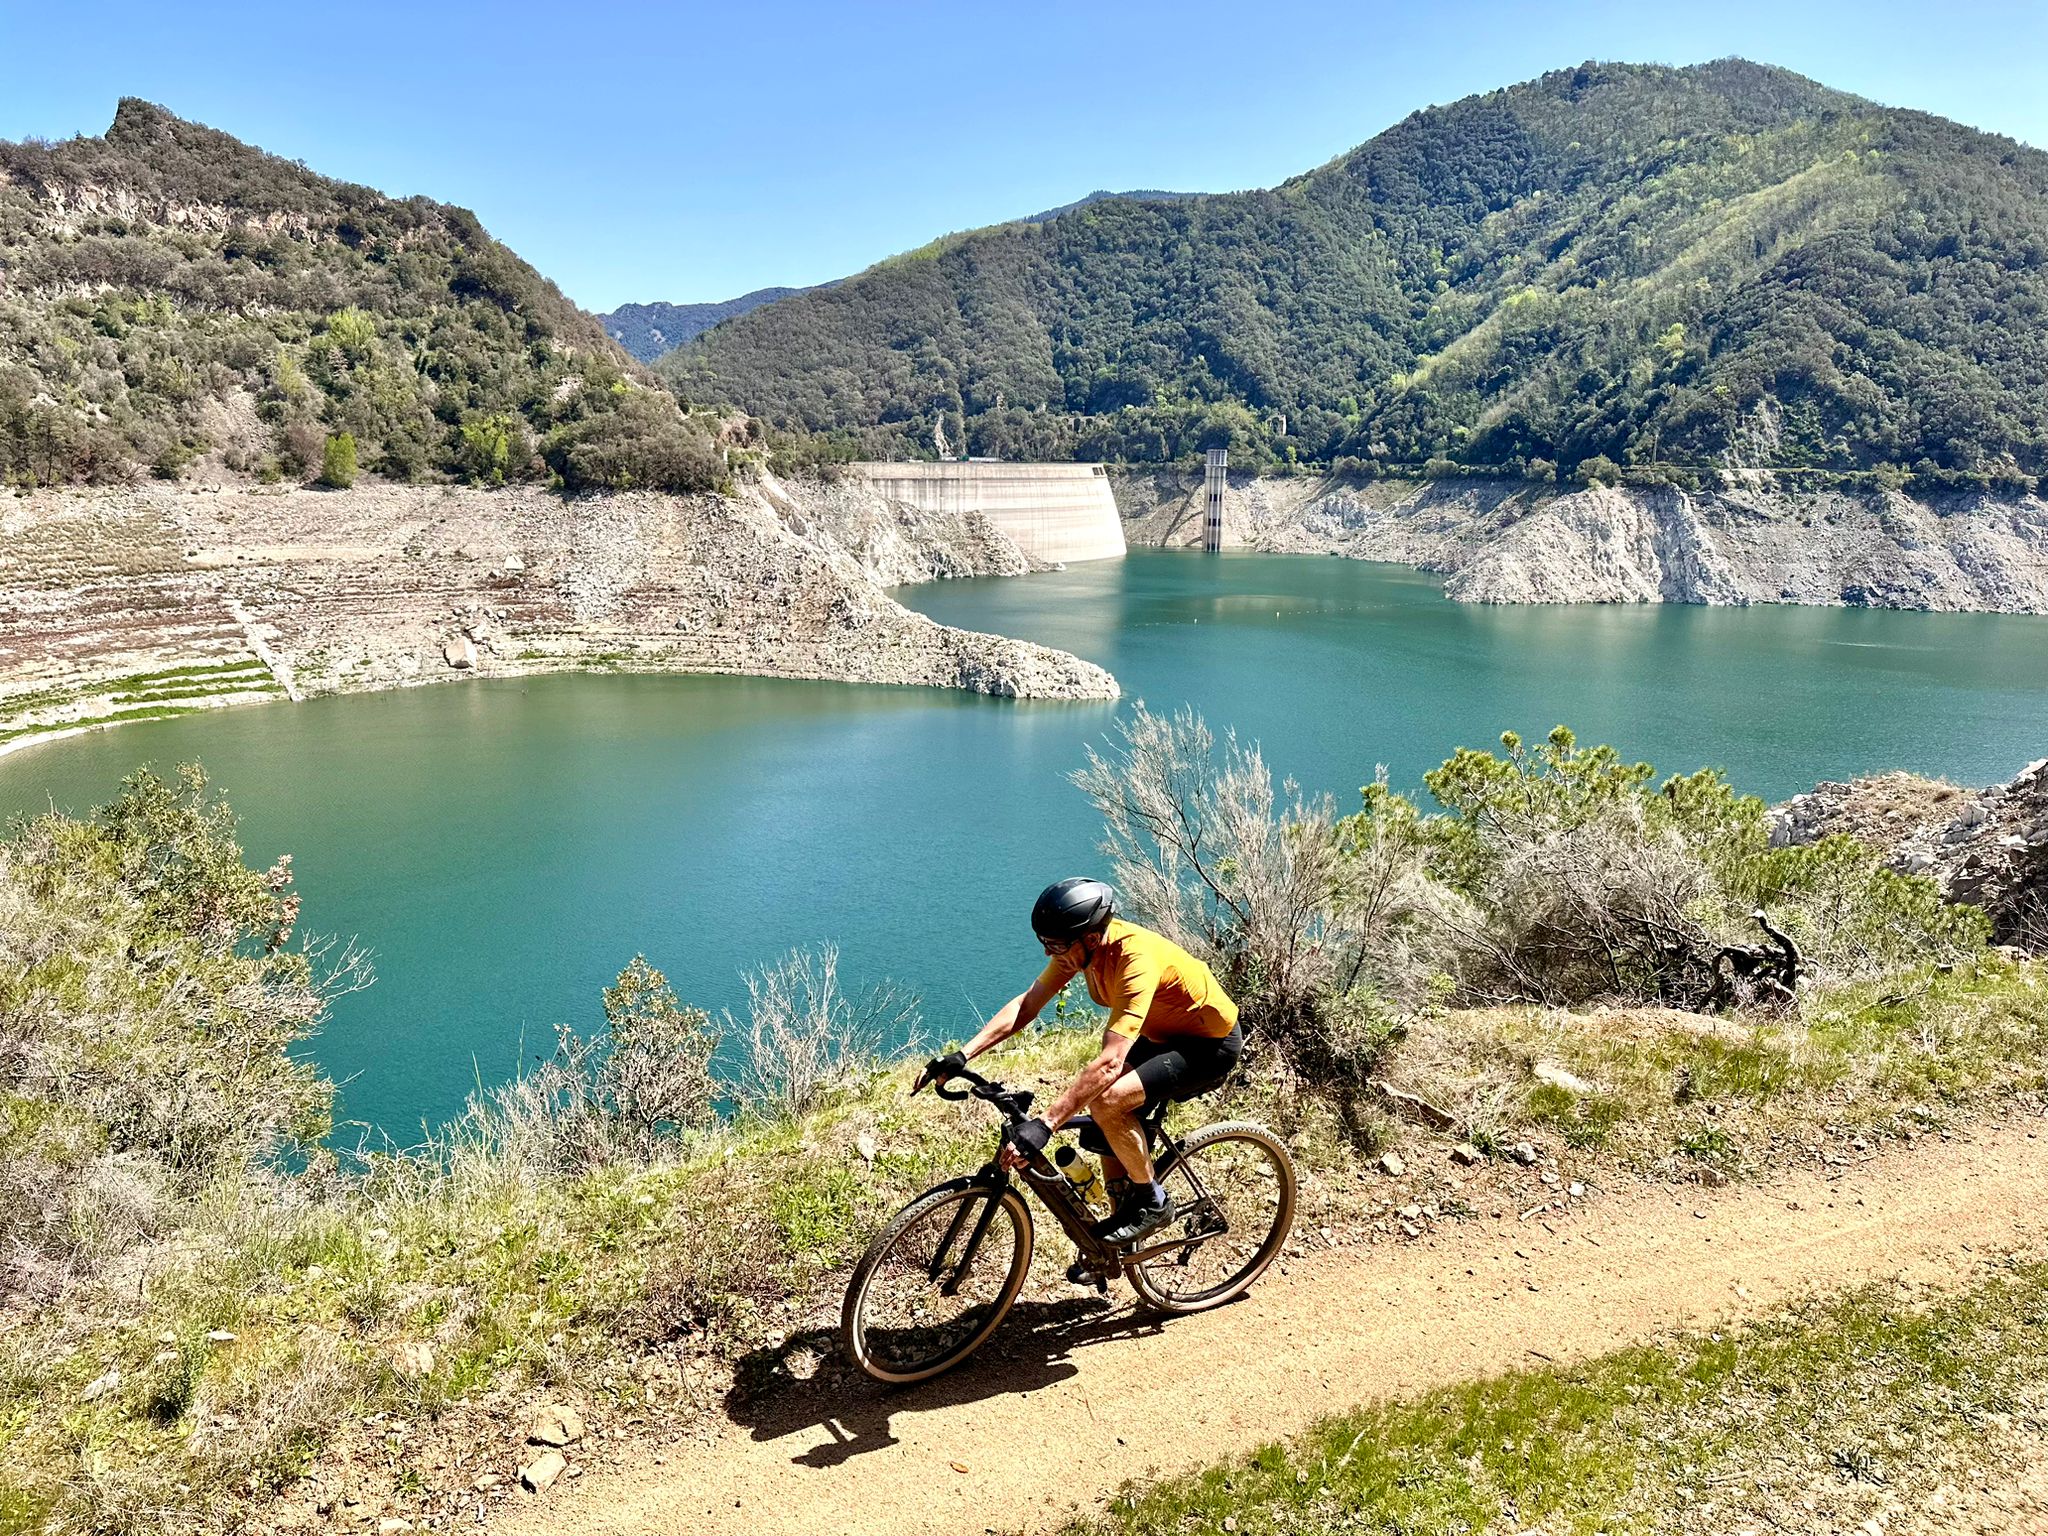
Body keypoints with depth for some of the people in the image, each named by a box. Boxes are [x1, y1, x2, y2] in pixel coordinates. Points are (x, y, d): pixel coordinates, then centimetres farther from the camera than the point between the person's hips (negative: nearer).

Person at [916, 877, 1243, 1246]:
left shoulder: (1136, 959, -37)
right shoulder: (1078, 945, -12)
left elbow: (1110, 1063, -43)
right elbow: (1026, 1004, -8)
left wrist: (1044, 1125, -47)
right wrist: (961, 1056, -19)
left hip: (1212, 1044, -8)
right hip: (1163, 1034, 8)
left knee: (1106, 1100, -24)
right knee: (1110, 1131, 1)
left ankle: (1152, 1202, -4)